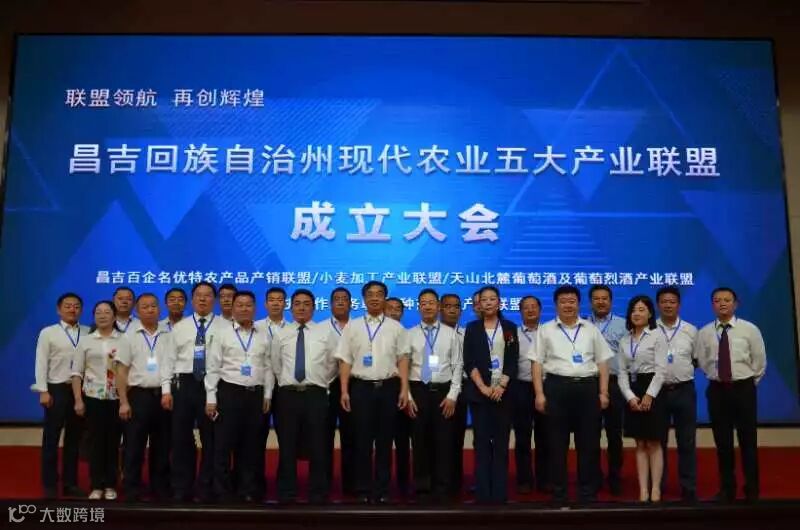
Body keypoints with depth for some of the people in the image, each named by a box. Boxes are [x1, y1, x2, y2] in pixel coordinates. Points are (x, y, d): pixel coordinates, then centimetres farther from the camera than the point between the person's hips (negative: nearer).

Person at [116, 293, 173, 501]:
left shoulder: (169, 335, 6)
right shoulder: (129, 335, 2)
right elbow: (122, 371, 0)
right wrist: (123, 402, -6)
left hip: (164, 395, 2)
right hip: (139, 395, -2)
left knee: (162, 447, 10)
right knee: (134, 449, 2)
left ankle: (160, 490, 21)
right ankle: (131, 493, 12)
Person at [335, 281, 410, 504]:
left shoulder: (396, 327, 6)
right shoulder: (352, 327, 6)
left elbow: (402, 360, 3)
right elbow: (345, 361, 3)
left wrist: (404, 390, -5)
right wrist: (344, 391, -4)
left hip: (388, 387, 0)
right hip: (361, 387, 0)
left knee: (384, 441, 7)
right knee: (363, 441, 4)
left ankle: (382, 490, 16)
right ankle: (363, 489, 15)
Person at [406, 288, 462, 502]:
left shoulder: (451, 334, 5)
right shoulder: (410, 334, 4)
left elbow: (457, 366, 3)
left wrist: (452, 395, -6)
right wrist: (407, 396, -5)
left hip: (443, 391, 0)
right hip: (418, 391, 0)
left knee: (444, 441, 2)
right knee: (420, 441, 6)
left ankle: (442, 489, 14)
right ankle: (422, 489, 18)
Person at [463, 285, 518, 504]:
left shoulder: (510, 328, 7)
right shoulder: (472, 328, 6)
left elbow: (513, 361, 2)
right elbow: (469, 362, 0)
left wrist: (501, 386, -11)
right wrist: (483, 387, -11)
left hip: (503, 391, 0)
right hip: (479, 391, 0)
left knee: (501, 443, 2)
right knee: (482, 443, 1)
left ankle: (500, 493, 7)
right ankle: (483, 493, 5)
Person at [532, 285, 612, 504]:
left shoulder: (591, 329, 12)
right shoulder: (545, 330, 6)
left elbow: (602, 363, 11)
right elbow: (537, 364, 3)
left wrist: (603, 392, 3)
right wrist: (539, 394, -5)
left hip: (587, 387, 2)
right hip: (556, 388, -1)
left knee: (589, 443, 5)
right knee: (557, 444, 4)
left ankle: (588, 493, 16)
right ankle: (558, 493, 14)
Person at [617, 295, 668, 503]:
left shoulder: (657, 336, -4)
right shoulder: (624, 340, 10)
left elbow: (661, 369, -11)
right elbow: (622, 372, 5)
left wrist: (649, 395, -17)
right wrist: (630, 396, -9)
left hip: (652, 390, -5)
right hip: (632, 392, 5)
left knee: (653, 444, 1)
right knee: (640, 445, 7)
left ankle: (655, 489, 9)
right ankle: (643, 490, 10)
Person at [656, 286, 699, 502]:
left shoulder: (690, 330, 5)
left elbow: (697, 359, 10)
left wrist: (684, 369, 1)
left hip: (684, 390, 1)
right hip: (657, 391, -1)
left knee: (687, 442, 6)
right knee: (658, 442, 8)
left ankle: (689, 488, 15)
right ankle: (657, 487, 18)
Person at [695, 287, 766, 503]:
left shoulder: (750, 329, -3)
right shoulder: (704, 333, 1)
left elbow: (759, 361, 2)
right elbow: (702, 362, 9)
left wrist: (749, 384, 5)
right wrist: (717, 378, 6)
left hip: (743, 388, -2)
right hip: (717, 390, 2)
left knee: (748, 440, 4)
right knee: (722, 442, 8)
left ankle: (752, 490, 17)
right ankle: (727, 488, 20)